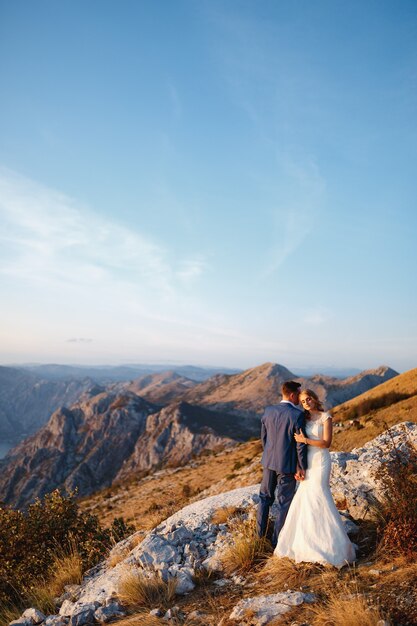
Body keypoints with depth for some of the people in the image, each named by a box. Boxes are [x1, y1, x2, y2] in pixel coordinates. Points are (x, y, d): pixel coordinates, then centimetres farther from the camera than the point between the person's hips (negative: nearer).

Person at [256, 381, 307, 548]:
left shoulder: (268, 411, -3)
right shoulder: (298, 415, -19)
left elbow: (263, 437, 7)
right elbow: (301, 444, -16)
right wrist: (301, 468, -6)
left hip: (269, 461, 5)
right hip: (287, 464, -5)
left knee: (265, 497, 21)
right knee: (284, 503, 10)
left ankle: (260, 532, 32)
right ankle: (277, 540, 20)